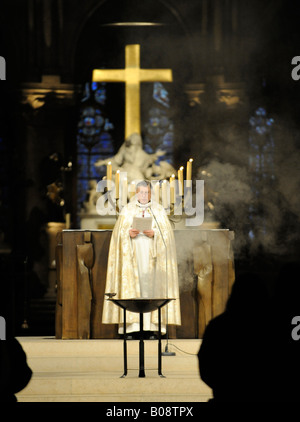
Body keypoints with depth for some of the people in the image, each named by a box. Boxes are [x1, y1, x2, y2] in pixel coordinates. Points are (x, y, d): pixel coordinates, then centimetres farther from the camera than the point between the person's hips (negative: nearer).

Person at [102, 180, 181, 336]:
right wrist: (128, 233, -15)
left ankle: (153, 326, -8)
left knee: (152, 286, -8)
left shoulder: (159, 211, 10)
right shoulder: (127, 210, 11)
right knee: (131, 285, -8)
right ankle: (131, 325, -10)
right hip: (132, 254, 0)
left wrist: (154, 233, -15)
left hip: (152, 255, 0)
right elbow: (118, 232, 5)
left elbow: (166, 233, 4)